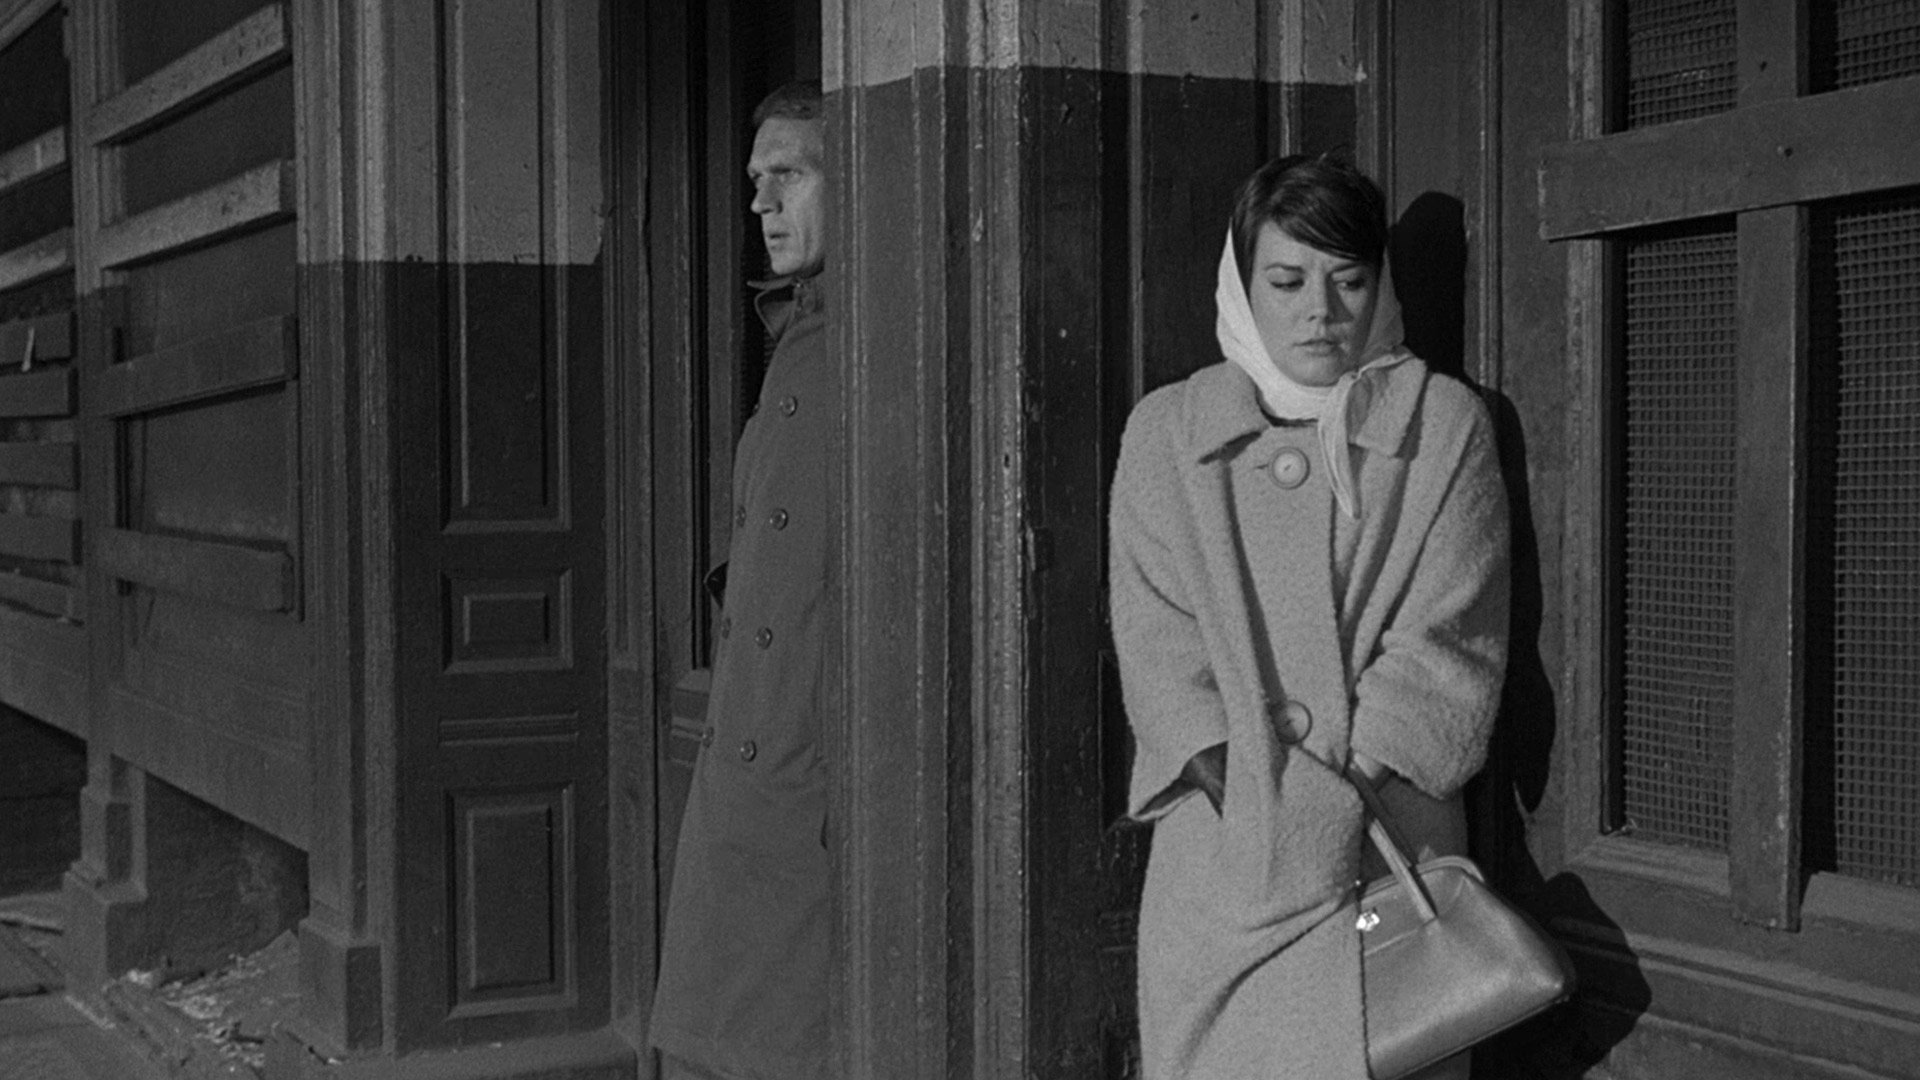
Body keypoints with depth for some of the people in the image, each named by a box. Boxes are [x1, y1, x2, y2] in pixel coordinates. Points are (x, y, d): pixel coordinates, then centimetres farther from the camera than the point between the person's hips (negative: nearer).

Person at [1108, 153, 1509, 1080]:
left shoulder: (1443, 425, 6)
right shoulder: (1166, 432, 10)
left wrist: (1341, 786, -12)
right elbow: (1155, 635, 2)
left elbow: (1448, 640, -1)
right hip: (1214, 855, 1)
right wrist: (1236, 778, -12)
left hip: (1377, 841, -1)